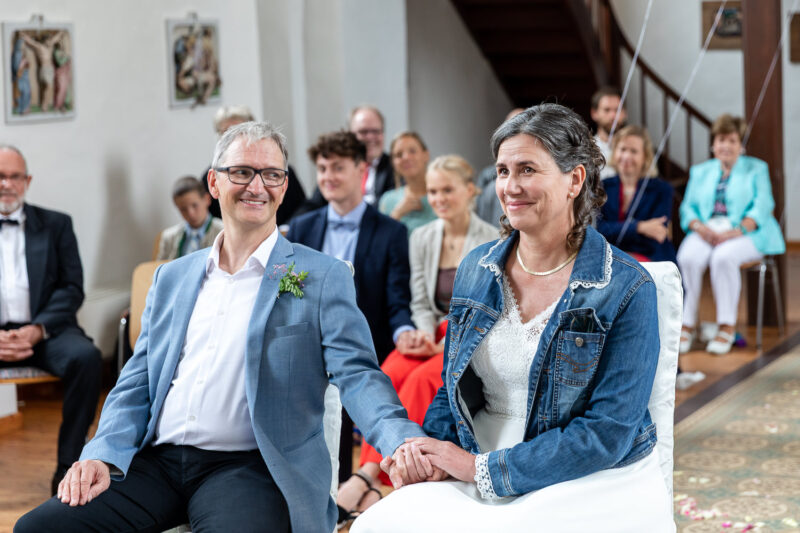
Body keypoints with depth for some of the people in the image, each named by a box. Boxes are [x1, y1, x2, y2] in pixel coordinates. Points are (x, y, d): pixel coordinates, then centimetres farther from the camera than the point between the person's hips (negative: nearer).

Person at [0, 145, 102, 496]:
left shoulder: (56, 225, 16)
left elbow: (72, 289, 6)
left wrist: (37, 330, -12)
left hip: (44, 331, 1)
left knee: (86, 357, -31)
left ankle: (68, 465, -21)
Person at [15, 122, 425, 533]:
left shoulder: (323, 277, 5)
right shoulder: (171, 278, 18)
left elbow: (356, 374, -6)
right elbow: (136, 385, 17)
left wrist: (403, 439, -26)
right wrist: (103, 456, -2)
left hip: (248, 468, -4)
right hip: (156, 463, 4)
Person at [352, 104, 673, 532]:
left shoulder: (627, 289, -9)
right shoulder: (476, 269, 8)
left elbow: (607, 432, -14)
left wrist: (483, 467, -16)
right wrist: (428, 452, -5)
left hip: (593, 485, -4)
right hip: (478, 484, 5)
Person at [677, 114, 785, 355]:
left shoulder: (756, 169, 13)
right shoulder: (700, 172, 23)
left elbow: (762, 207, -2)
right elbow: (688, 207, 12)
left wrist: (737, 231, -19)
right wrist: (699, 227, -12)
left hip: (745, 233, -3)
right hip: (707, 232, 3)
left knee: (723, 256, -37)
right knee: (687, 257, -31)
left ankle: (727, 326, -29)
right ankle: (686, 324, -27)